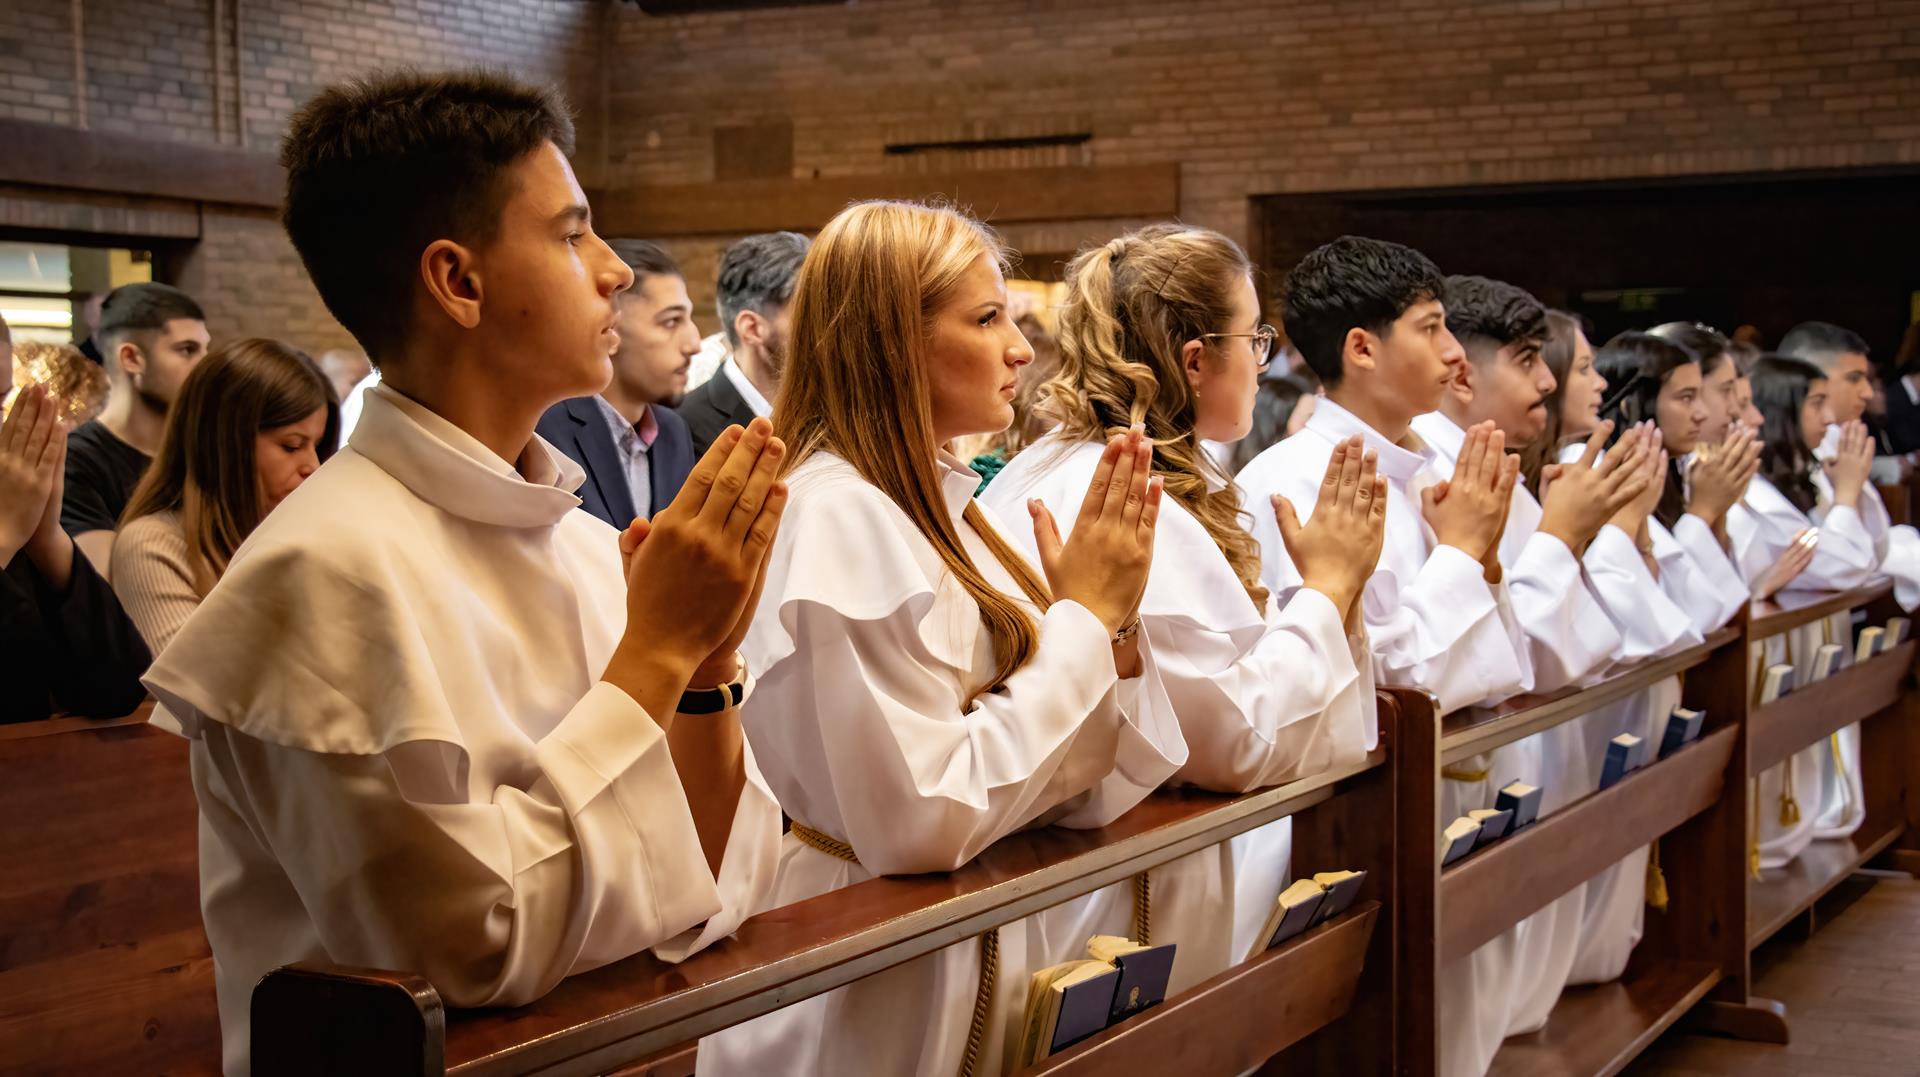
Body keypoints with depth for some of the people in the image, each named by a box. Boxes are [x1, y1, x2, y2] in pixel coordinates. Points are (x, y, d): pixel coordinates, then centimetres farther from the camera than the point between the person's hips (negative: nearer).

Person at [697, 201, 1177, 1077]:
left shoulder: (935, 505, 7)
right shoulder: (841, 519, -17)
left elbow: (1086, 793, 7)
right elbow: (920, 819, -24)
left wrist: (1112, 622, -9)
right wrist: (1081, 616, -17)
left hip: (994, 952, 8)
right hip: (889, 995, -8)